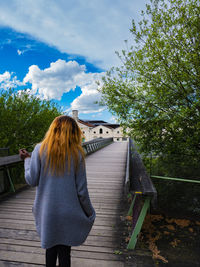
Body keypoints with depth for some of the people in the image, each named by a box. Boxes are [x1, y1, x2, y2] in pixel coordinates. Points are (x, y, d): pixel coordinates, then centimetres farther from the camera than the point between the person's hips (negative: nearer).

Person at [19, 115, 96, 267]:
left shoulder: (40, 149, -11)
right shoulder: (77, 153, -11)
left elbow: (32, 181, -7)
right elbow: (81, 189, -8)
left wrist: (27, 159, 9)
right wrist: (89, 213, 8)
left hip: (47, 211, 1)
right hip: (68, 212, 0)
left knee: (50, 248, 22)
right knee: (65, 251, 18)